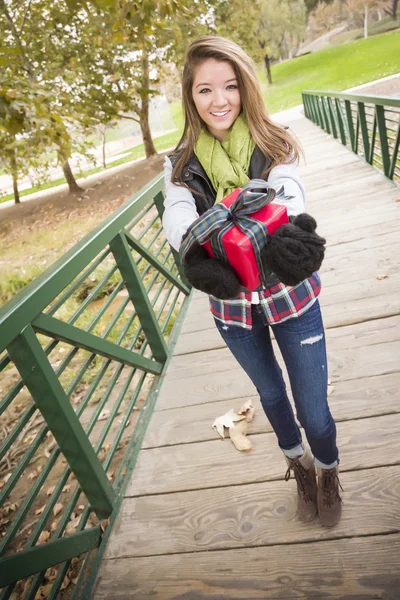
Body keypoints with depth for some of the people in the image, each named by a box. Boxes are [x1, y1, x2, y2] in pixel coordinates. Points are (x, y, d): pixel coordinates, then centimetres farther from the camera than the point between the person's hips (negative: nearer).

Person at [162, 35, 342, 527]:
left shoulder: (275, 147, -10)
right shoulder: (181, 164, -6)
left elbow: (287, 196, -28)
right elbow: (176, 215, -23)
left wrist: (288, 234, -52)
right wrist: (194, 250, -46)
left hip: (291, 298, -1)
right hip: (231, 307, 2)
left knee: (313, 409, 6)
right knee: (271, 394, 23)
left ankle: (327, 470, 44)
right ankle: (299, 467, 55)